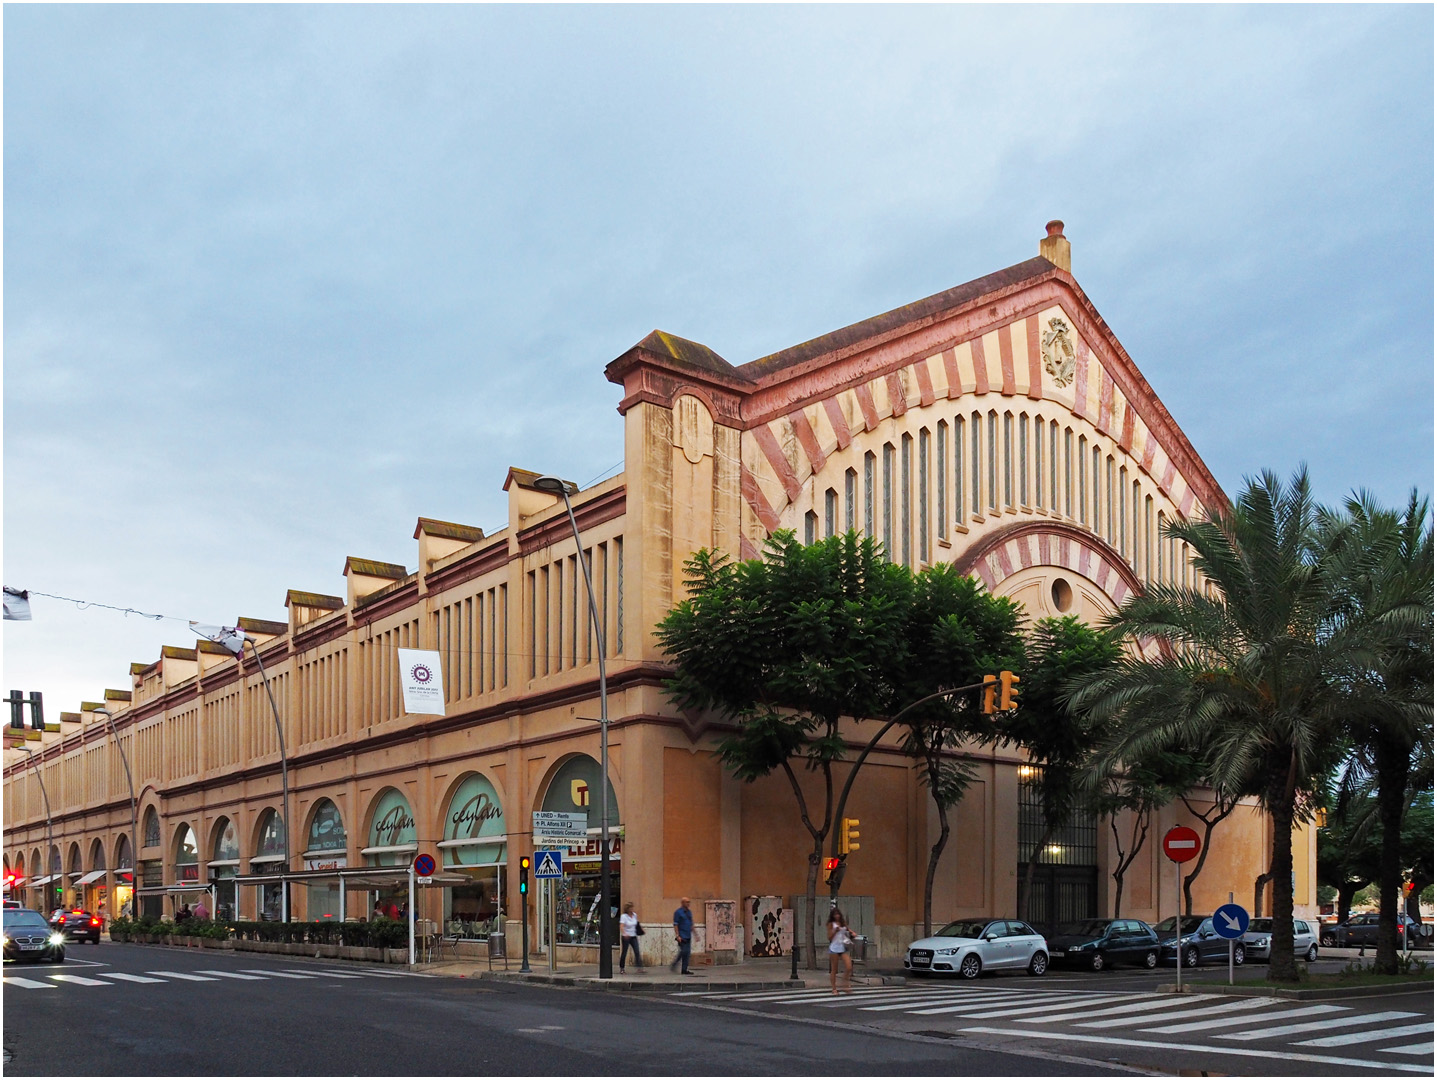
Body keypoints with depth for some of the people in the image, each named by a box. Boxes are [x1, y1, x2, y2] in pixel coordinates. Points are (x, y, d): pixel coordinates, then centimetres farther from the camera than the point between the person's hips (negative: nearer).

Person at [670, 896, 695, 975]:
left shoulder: (689, 912, 15)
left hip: (688, 936, 7)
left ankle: (684, 970, 8)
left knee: (687, 953, 5)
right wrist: (677, 936, -18)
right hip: (682, 936, -7)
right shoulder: (678, 912, -7)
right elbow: (675, 925, -11)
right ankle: (673, 966, 2)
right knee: (683, 952, -11)